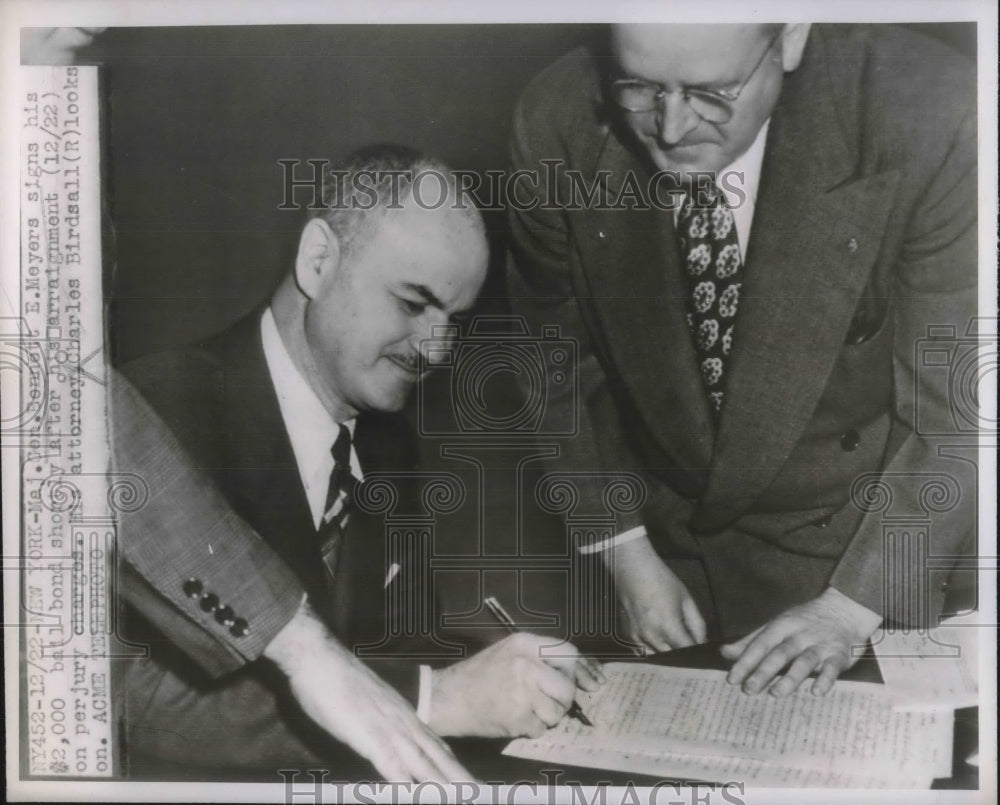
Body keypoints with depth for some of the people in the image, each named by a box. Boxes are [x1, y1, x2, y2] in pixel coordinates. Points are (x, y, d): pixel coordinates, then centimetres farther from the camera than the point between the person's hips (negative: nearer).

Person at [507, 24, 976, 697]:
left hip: (862, 544, -1)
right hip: (661, 534, 2)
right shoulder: (559, 119, -17)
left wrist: (854, 604, -18)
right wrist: (626, 553, -6)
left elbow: (959, 406, -17)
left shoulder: (931, 121, -25)